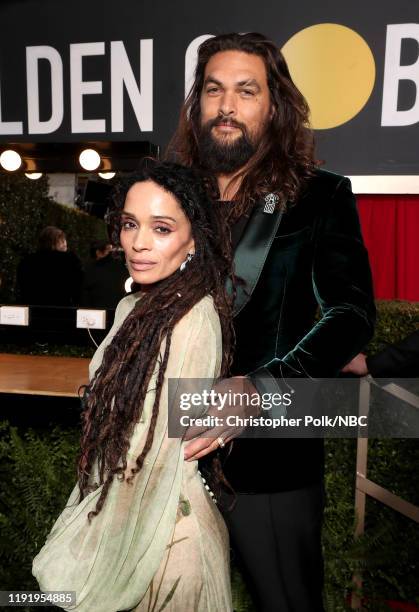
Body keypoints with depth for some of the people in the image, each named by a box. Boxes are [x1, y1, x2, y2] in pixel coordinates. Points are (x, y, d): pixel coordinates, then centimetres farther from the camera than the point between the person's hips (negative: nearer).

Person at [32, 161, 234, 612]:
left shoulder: (192, 322, -26)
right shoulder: (134, 307, 1)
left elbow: (160, 457, -23)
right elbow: (114, 422, 6)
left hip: (160, 536, -8)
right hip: (117, 513, 8)